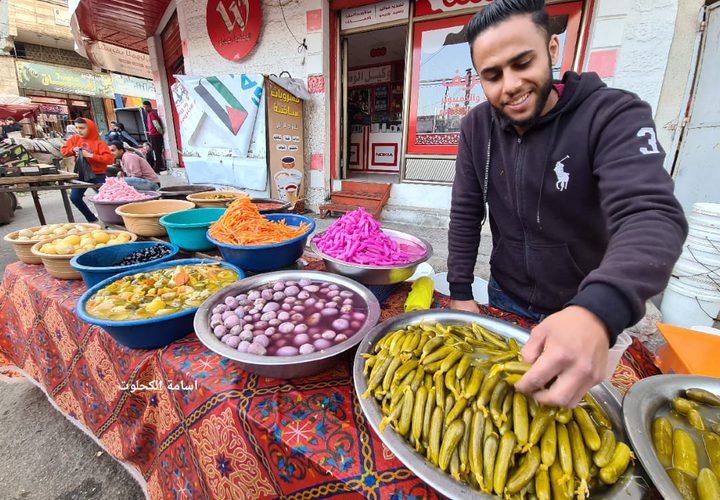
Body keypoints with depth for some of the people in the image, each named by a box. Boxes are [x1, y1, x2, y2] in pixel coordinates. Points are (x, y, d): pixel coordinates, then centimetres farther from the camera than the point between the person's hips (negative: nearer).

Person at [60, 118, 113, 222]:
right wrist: (73, 149, -8)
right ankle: (92, 219, 15)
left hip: (98, 175, -5)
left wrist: (90, 155, -23)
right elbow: (63, 150, 13)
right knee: (74, 198, 0)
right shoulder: (74, 139, 6)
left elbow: (109, 159, -20)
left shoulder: (99, 143, -10)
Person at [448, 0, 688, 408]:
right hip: (505, 300, 4)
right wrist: (461, 294, -9)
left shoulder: (614, 115, -18)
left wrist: (597, 312, -50)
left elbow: (653, 216, -31)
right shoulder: (477, 127, -6)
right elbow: (465, 215, -6)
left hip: (590, 314, -3)